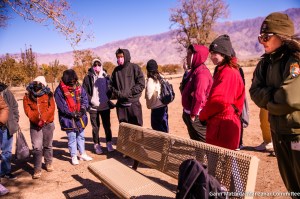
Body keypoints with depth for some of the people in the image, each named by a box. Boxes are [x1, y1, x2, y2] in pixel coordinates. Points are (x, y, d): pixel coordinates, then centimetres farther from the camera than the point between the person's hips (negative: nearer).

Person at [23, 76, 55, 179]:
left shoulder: (48, 95, 0)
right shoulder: (27, 97, 3)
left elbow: (51, 108, -8)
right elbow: (27, 110, -4)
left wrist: (43, 119, -17)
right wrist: (37, 120, -17)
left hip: (48, 124, 0)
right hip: (35, 125, 0)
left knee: (48, 145, 14)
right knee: (36, 147, -5)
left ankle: (49, 163, 33)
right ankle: (37, 170, 3)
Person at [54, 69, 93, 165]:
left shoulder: (79, 87, -1)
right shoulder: (59, 91, -15)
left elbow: (85, 98, 1)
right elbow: (61, 106, -17)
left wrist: (83, 108, -16)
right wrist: (73, 114, -20)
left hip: (80, 117, 5)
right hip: (68, 118, -5)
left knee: (81, 136, 16)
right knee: (72, 138, 4)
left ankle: (82, 154, 31)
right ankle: (74, 156, 20)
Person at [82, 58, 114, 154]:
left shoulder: (105, 76, 5)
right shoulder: (88, 77, -3)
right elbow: (84, 92, -5)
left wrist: (109, 100, 0)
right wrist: (92, 100, -14)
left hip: (105, 106, 2)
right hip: (93, 107, -2)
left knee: (107, 125, 9)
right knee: (95, 127, 9)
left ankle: (109, 143, 23)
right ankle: (97, 144, 22)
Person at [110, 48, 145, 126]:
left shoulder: (135, 67, -3)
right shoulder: (116, 70, 9)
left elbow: (141, 84, -8)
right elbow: (111, 85, 13)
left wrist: (129, 92, -17)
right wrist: (117, 93, -7)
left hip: (133, 103, -3)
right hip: (120, 104, 4)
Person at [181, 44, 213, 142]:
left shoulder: (201, 73, -21)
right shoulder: (195, 70, 11)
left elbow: (199, 97, -27)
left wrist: (193, 114, -19)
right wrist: (188, 112, 9)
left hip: (197, 116, -10)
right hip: (191, 113, 10)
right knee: (195, 140, 22)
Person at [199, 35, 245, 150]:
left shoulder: (227, 72, -15)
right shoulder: (222, 70, 15)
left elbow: (218, 100, -24)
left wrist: (203, 115, -7)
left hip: (223, 124, -10)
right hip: (222, 123, 10)